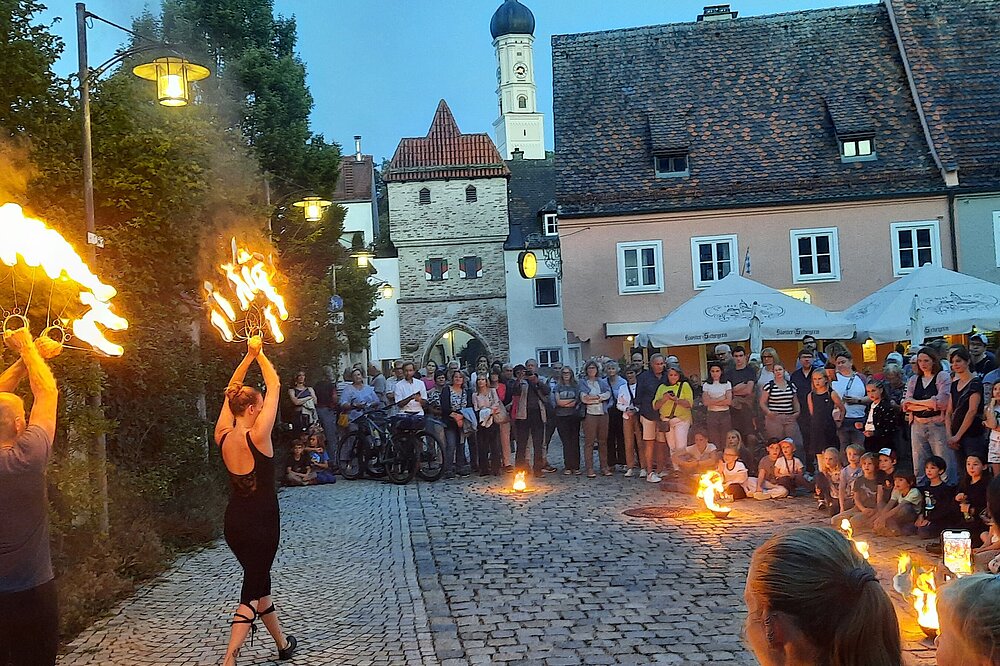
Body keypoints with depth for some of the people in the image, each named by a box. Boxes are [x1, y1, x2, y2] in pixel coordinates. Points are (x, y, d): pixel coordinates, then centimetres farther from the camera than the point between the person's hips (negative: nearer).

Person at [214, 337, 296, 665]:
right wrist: (259, 354, -2)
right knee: (252, 589, 2)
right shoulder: (256, 437, -19)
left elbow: (230, 393, 11)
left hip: (233, 522, 7)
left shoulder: (222, 436, -3)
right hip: (260, 522, -7)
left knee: (258, 579, 19)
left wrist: (248, 356, 11)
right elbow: (274, 386, -13)